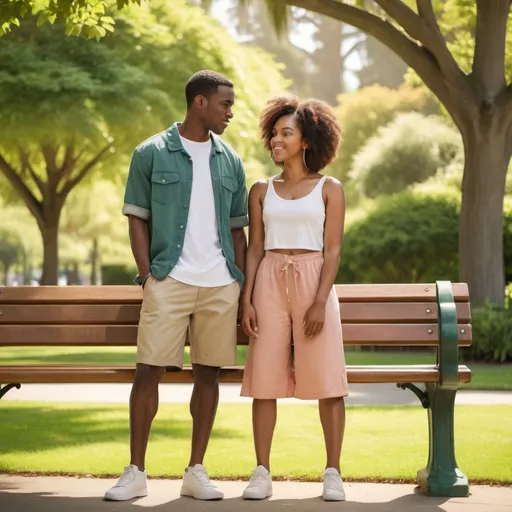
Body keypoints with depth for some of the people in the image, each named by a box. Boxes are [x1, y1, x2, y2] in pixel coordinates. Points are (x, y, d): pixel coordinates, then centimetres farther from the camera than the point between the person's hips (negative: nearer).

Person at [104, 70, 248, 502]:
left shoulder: (230, 162, 12)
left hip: (221, 285, 3)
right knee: (149, 371, -5)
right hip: (169, 281, -3)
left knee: (208, 373, 5)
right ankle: (136, 473, 3)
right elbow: (137, 219, 4)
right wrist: (147, 274, -6)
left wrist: (242, 285, 8)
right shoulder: (152, 154, 3)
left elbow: (237, 230, 15)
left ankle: (196, 471, 13)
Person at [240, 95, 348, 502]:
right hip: (270, 284, 2)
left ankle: (333, 473, 1)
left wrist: (321, 301, -12)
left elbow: (332, 250, -2)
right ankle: (262, 473, 4)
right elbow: (255, 248, 9)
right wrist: (247, 299, -1)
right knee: (264, 379, -1)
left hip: (313, 281, -2)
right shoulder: (262, 191, 11)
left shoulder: (329, 190, 4)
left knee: (326, 379, -5)